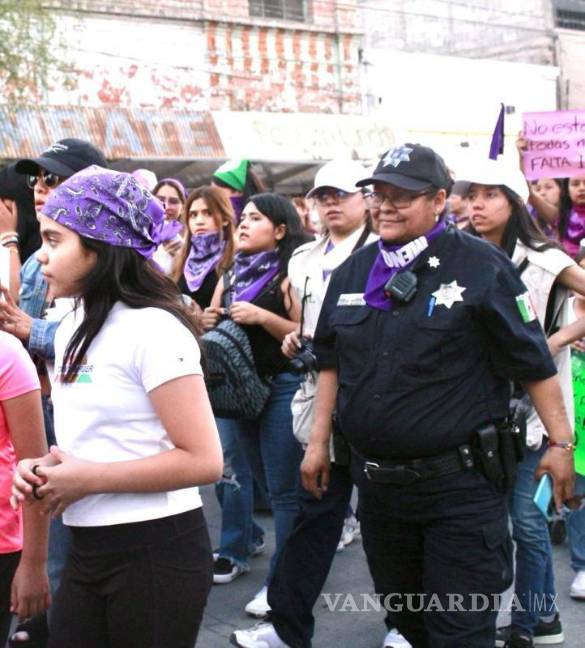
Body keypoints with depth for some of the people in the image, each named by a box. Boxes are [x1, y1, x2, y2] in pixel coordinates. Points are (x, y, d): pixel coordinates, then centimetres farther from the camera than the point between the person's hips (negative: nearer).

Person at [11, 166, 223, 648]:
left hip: (155, 551, -8)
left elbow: (203, 460, -21)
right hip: (88, 549, 8)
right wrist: (45, 468, 1)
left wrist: (88, 479, -18)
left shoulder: (151, 328, -17)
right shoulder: (73, 329, 11)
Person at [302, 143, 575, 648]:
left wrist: (560, 441, -6)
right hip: (378, 481, 6)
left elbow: (534, 362, -6)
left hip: (459, 482, -5)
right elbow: (331, 362, 16)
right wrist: (319, 441, 14)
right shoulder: (354, 271, 8)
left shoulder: (481, 265, -9)